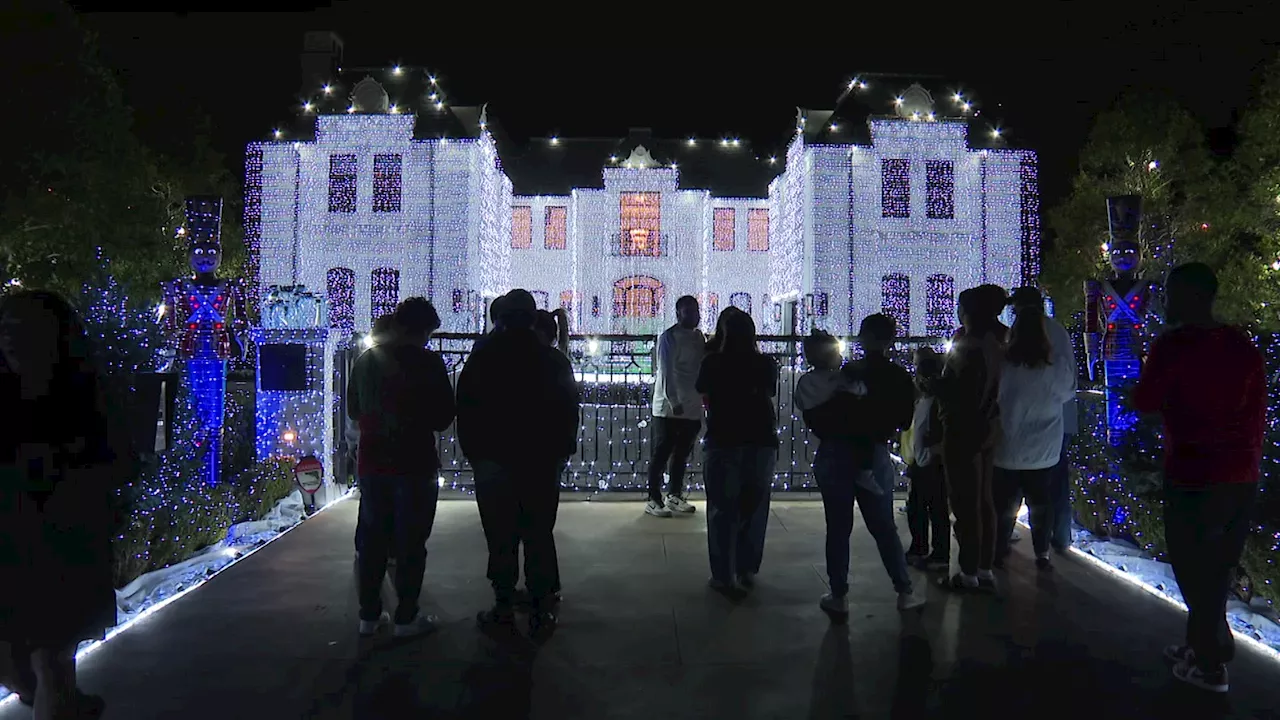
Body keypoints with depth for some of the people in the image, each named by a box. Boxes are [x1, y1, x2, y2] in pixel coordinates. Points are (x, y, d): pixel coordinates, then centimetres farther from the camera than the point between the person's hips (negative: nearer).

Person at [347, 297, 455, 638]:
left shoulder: (365, 361, 4)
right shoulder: (428, 362, -13)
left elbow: (353, 410, 14)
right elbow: (443, 416, -7)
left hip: (372, 463, 5)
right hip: (414, 464, -5)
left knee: (372, 539, 14)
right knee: (410, 542, 3)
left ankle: (369, 614, 21)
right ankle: (406, 618, 9)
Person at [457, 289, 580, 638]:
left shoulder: (481, 357, -1)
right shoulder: (554, 360, -1)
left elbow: (464, 410, 3)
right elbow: (569, 410, 3)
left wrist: (472, 451, 11)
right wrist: (563, 452, 12)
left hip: (493, 461, 0)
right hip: (542, 462, 0)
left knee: (500, 536, 7)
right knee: (539, 535, 3)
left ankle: (504, 606, 13)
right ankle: (541, 611, 6)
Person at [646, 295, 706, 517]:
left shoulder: (698, 337, 11)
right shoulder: (669, 337, -10)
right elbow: (666, 371, -16)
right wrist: (674, 402, -22)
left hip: (692, 407, 7)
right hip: (669, 407, -7)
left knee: (682, 453, 14)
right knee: (661, 454, -2)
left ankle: (674, 496, 25)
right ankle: (653, 499, 5)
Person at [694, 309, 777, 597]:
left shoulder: (713, 363, -4)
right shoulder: (766, 364, 0)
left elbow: (702, 392, 12)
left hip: (724, 441, -2)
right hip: (761, 442, 2)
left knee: (722, 509, 4)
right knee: (754, 507, 13)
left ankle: (725, 576, 2)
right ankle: (747, 571, 20)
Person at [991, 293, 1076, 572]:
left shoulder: (1001, 367, -15)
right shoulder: (1056, 370, -15)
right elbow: (1069, 391, 5)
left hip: (1005, 453, 0)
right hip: (1042, 454, 1)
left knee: (1004, 506, 14)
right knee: (1041, 505, 18)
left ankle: (998, 553, 21)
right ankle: (1042, 555, 24)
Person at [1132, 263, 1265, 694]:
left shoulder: (1174, 346, -14)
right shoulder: (1243, 348, 6)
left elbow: (1144, 403, -8)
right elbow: (1258, 412, 11)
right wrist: (1249, 463, 19)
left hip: (1194, 477, -7)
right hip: (1241, 478, 7)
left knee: (1194, 572, 5)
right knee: (1217, 571, 17)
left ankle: (1211, 664, 11)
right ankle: (1199, 647, 29)